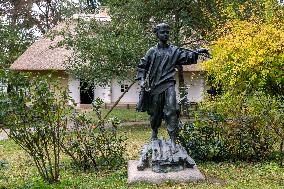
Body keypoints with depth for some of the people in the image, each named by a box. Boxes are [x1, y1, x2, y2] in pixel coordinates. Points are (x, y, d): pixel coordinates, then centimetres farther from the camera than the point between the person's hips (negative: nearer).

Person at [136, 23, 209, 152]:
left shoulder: (174, 51, 11)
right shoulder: (152, 51, 9)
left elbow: (187, 56, 0)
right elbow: (142, 66, 12)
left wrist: (197, 52, -17)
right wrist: (142, 79, -1)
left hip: (168, 85, -1)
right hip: (154, 86, 1)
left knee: (171, 110, -15)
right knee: (155, 112, 10)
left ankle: (173, 141, -15)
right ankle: (154, 133, 36)